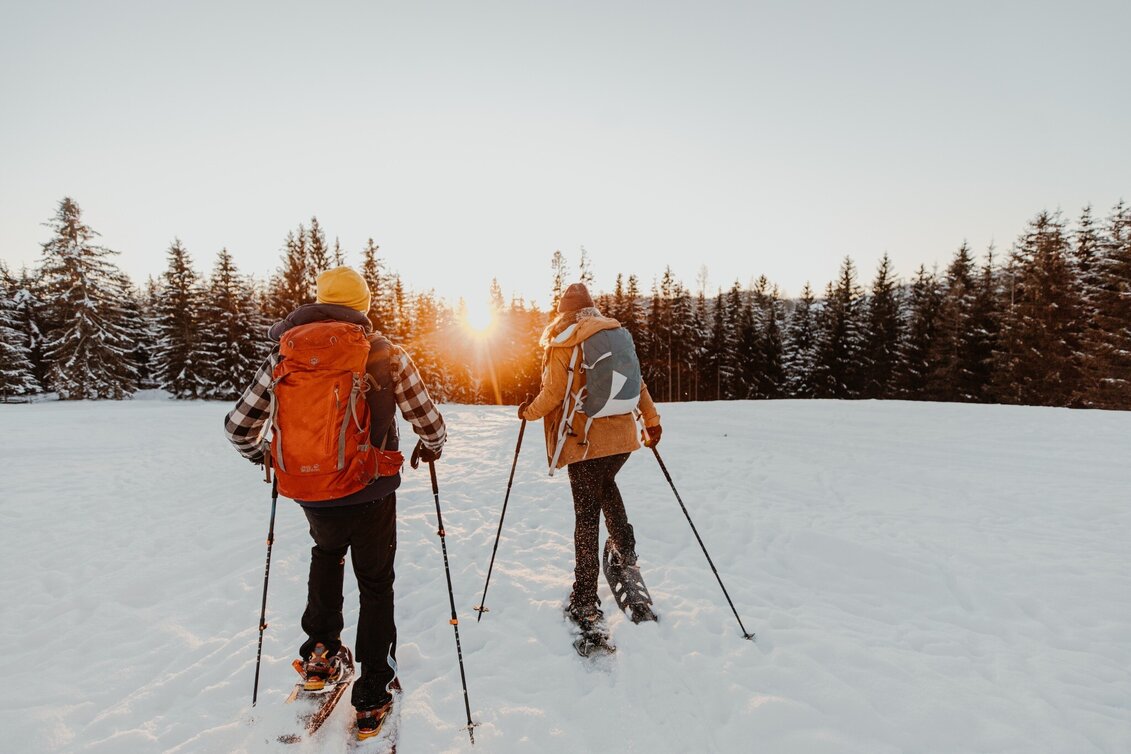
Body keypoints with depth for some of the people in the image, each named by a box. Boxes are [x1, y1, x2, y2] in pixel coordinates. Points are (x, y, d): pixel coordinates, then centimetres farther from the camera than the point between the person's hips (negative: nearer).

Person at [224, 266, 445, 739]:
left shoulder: (285, 355, -2)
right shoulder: (386, 355, -9)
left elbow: (239, 426, 3)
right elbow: (429, 423, -9)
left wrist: (258, 454, 24)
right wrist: (432, 447, 14)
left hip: (311, 495, 3)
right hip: (371, 495, -2)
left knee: (326, 552, 35)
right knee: (375, 585, 18)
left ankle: (320, 652, 36)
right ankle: (372, 698, 27)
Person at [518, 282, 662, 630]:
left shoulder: (562, 343, -7)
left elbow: (553, 394, -9)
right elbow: (636, 382, 12)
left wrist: (528, 412, 10)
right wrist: (651, 419, 23)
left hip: (585, 440, -5)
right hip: (622, 435, 5)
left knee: (587, 514, 3)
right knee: (606, 484, 32)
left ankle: (585, 601, 12)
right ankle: (625, 549, 26)